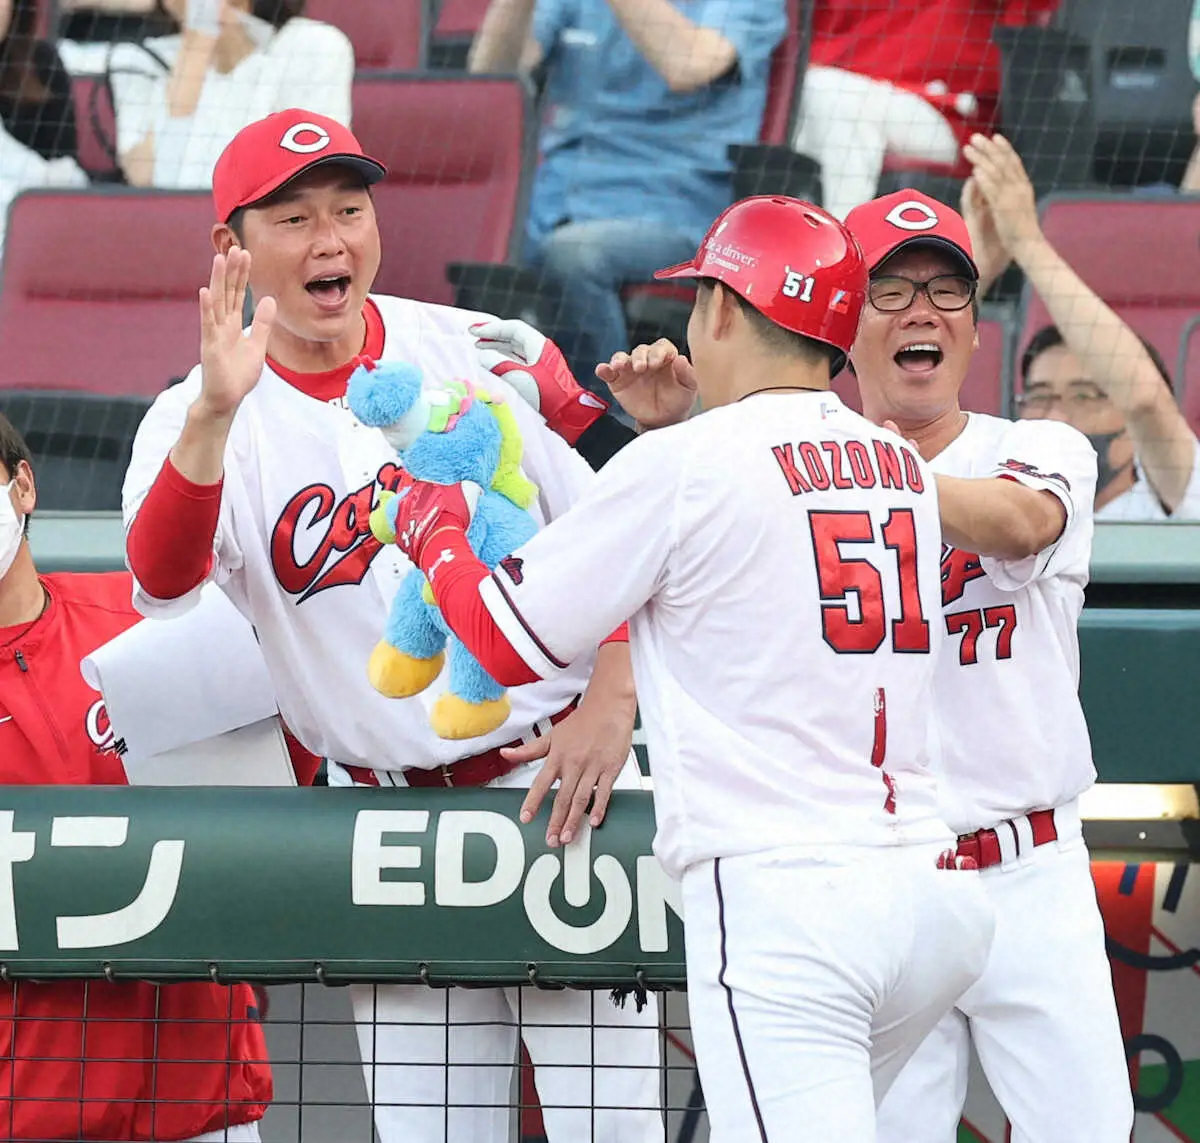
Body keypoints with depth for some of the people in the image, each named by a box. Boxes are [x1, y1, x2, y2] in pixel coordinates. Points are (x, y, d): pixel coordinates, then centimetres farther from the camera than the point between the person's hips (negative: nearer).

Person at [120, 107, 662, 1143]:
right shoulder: (194, 421, -4)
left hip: (557, 775, -1)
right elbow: (162, 576, -25)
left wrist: (612, 701, -8)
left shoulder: (478, 353, -1)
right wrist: (214, 413, -41)